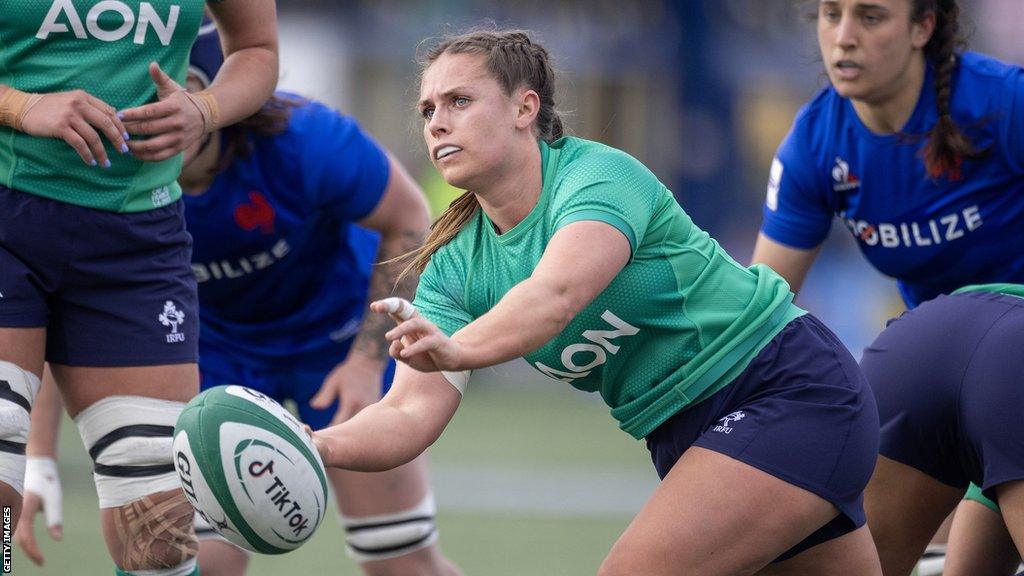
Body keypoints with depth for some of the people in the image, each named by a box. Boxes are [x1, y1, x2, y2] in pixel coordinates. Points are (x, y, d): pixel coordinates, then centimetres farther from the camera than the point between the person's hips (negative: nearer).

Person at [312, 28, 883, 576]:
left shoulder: (600, 173, -19)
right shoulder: (456, 266, 0)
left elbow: (557, 295, -40)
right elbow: (412, 411, -12)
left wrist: (456, 349, -58)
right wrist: (321, 446, -33)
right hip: (684, 436, 8)